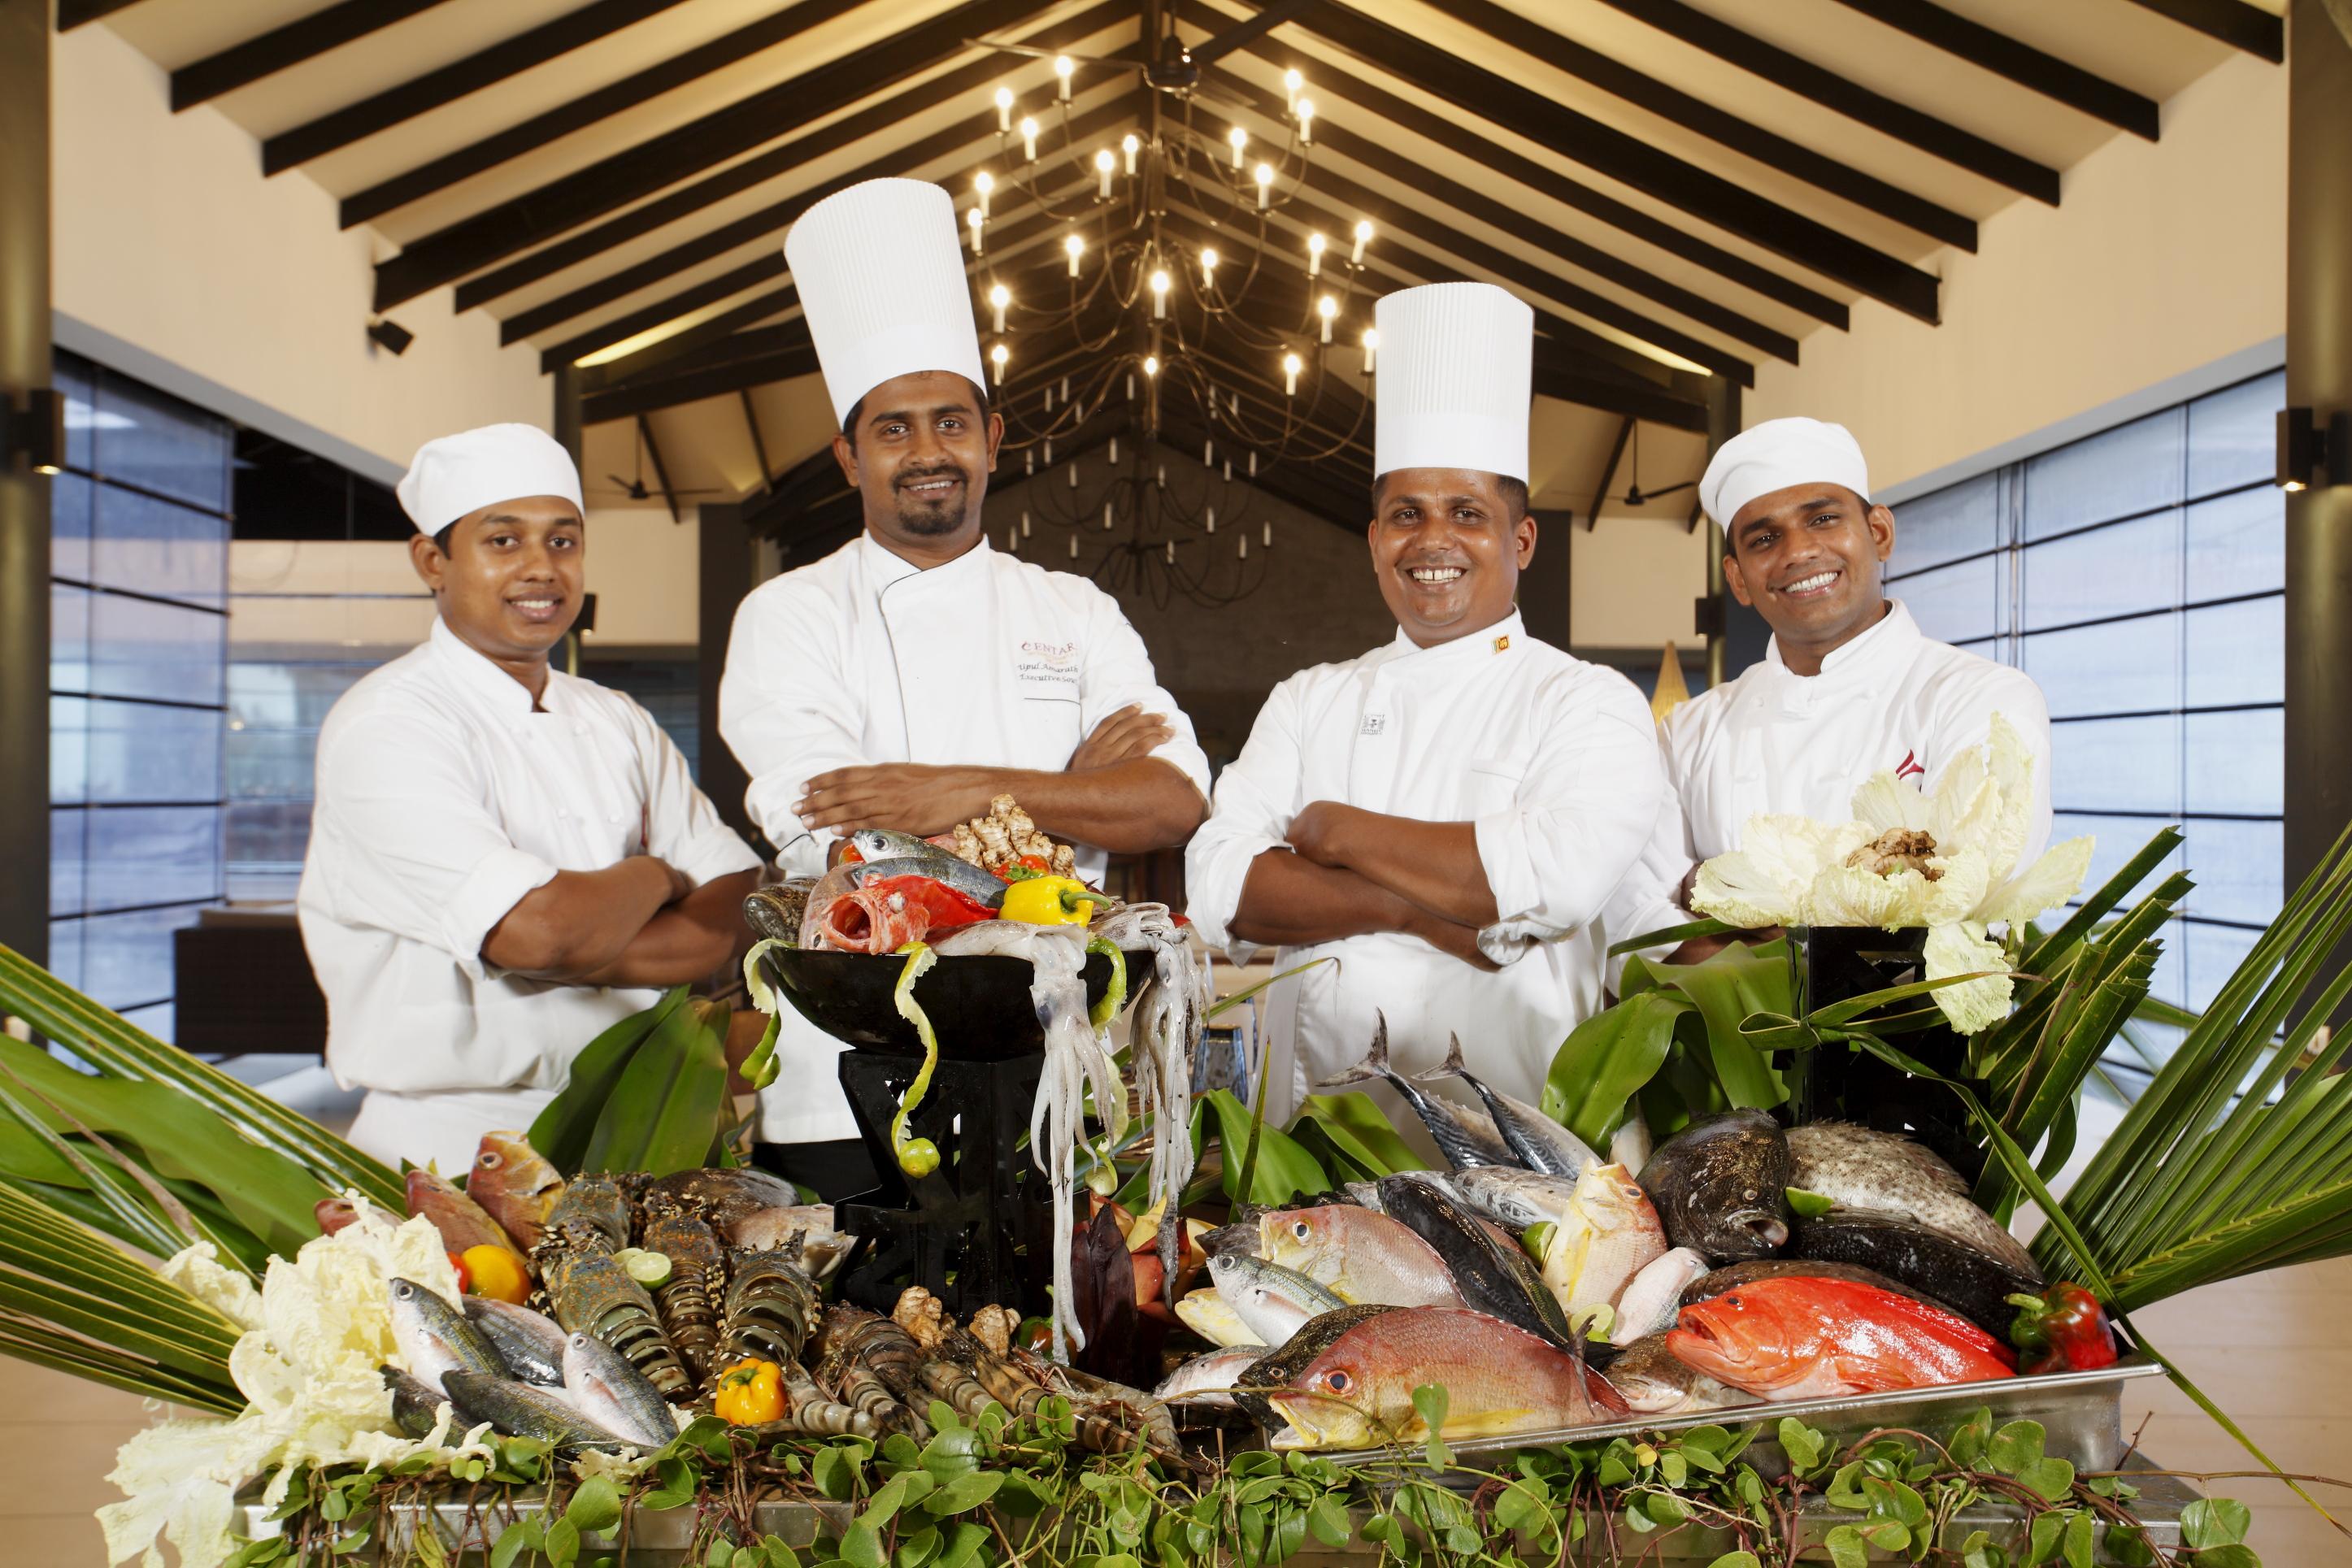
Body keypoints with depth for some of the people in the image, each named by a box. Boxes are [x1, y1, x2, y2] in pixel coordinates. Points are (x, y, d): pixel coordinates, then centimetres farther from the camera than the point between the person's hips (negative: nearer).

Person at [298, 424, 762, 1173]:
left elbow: (746, 908, 5)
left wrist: (585, 951, -11)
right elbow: (536, 928, -20)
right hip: (454, 1155, -5)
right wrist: (654, 878, -1)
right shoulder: (386, 725, -7)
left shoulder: (618, 724, 14)